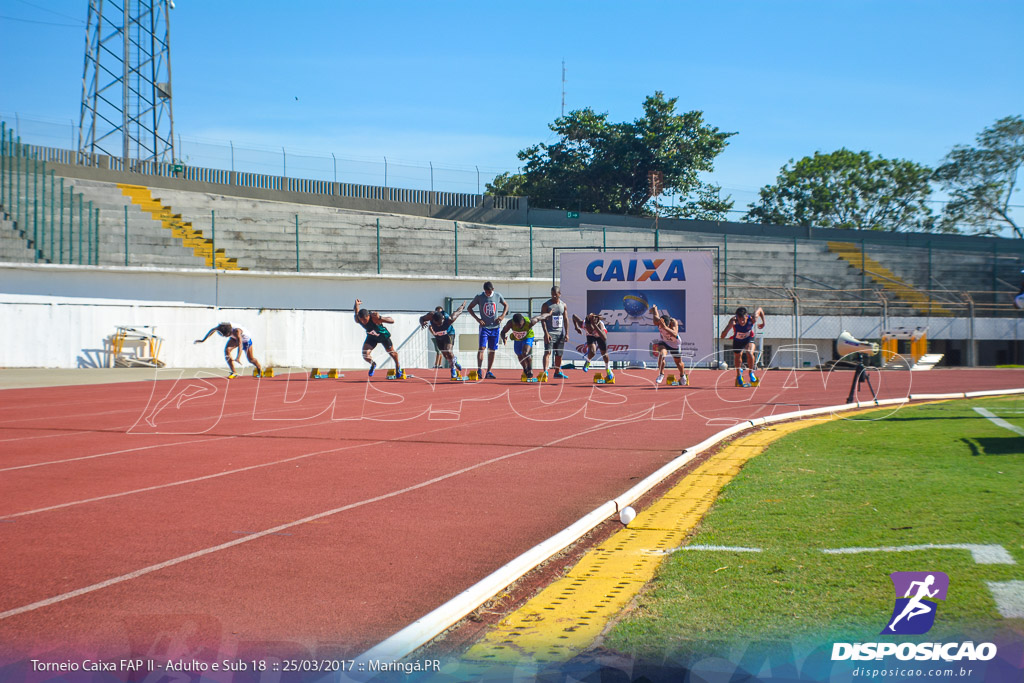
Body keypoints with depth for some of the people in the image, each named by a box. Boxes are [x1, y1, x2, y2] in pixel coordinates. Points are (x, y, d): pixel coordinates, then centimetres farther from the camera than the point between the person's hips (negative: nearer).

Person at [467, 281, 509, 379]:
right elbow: (469, 308, 4)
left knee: (492, 350, 4)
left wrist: (502, 316, 0)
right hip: (484, 326, -2)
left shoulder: (498, 296, 1)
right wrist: (477, 318, -7)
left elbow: (506, 305, 18)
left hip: (495, 327, 2)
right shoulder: (479, 297, -5)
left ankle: (489, 371, 10)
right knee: (482, 347, -15)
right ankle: (479, 370, -13)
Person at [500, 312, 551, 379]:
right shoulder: (510, 323, -32)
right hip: (517, 340, 3)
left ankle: (530, 370, -8)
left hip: (527, 338, -3)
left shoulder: (529, 323, -38)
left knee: (525, 353, -28)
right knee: (520, 357, 14)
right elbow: (503, 332, -20)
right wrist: (504, 338, -44)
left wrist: (549, 314, -2)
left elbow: (539, 317, -21)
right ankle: (525, 370, 44)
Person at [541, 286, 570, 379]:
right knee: (548, 352, -16)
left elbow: (566, 320, 11)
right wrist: (546, 333, -16)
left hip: (560, 333, 4)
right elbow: (543, 320, -7)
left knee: (559, 354, 11)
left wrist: (566, 333, 4)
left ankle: (557, 372, 24)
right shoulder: (546, 305, -4)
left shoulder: (563, 305, 9)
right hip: (550, 333, -4)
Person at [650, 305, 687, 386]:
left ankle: (683, 375, 46)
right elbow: (655, 310, -11)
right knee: (661, 354, -31)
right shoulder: (658, 321, -31)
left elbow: (675, 334, -56)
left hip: (674, 344, -1)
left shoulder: (674, 322, -37)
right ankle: (661, 374, -11)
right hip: (664, 342, 1)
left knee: (678, 362, 14)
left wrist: (665, 327, -67)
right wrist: (654, 308, 11)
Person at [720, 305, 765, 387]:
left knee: (750, 353, -29)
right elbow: (723, 336, -43)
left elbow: (760, 309, -10)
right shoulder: (733, 321, -37)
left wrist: (763, 323, -1)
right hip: (737, 341, 1)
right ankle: (739, 376, 50)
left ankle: (751, 372, -3)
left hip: (749, 339, -1)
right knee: (737, 357, 18)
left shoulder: (751, 319, -34)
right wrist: (730, 325, -57)